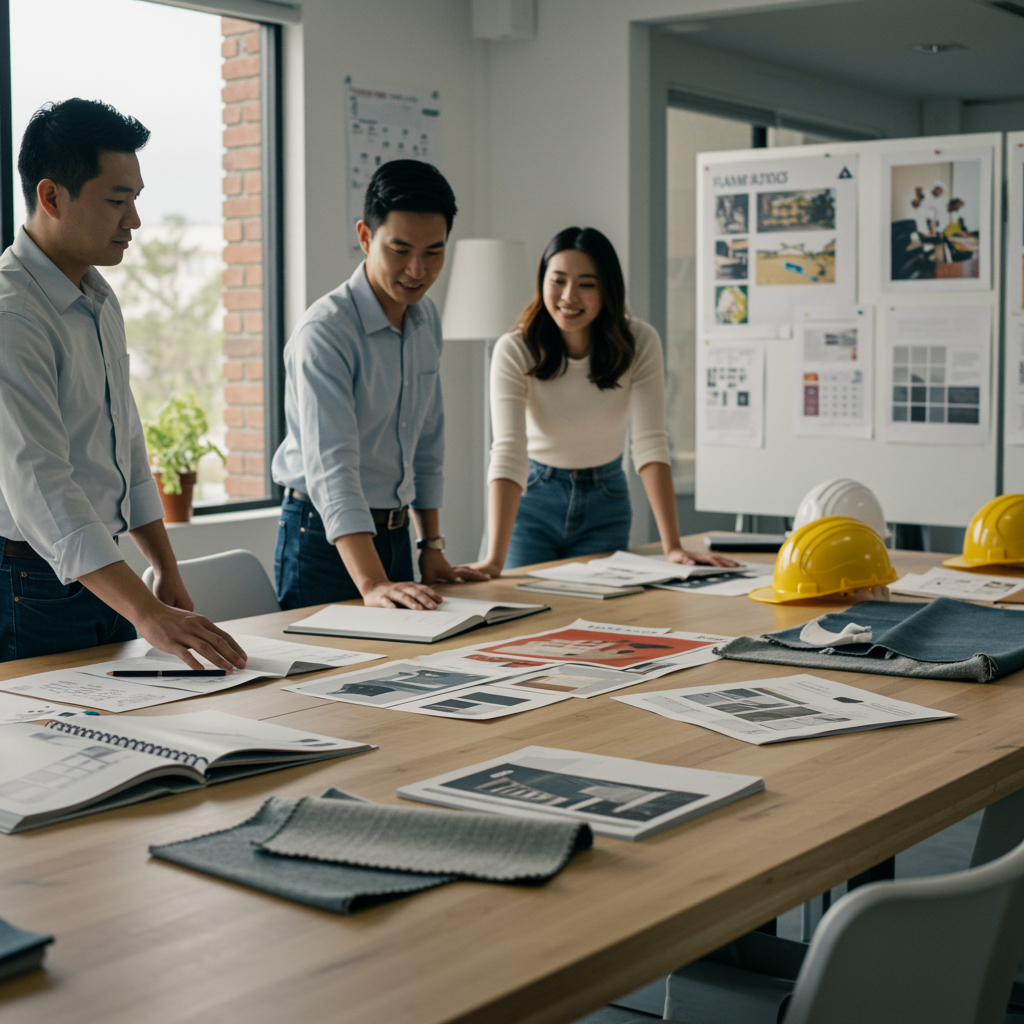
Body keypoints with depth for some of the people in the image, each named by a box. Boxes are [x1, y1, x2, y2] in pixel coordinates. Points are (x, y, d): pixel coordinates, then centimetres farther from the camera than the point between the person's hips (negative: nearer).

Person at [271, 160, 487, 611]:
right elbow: (330, 465, -31)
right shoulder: (324, 332, -21)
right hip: (326, 540, -7)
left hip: (393, 534, 7)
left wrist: (433, 548, 11)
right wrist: (372, 584, -41)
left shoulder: (426, 318, 5)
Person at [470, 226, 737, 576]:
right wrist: (495, 559, -41)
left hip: (605, 503, 2)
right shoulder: (514, 350, -21)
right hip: (530, 499, -1)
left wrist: (672, 546, -29)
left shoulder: (638, 343, -16)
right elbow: (508, 453, -30)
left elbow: (651, 444, -21)